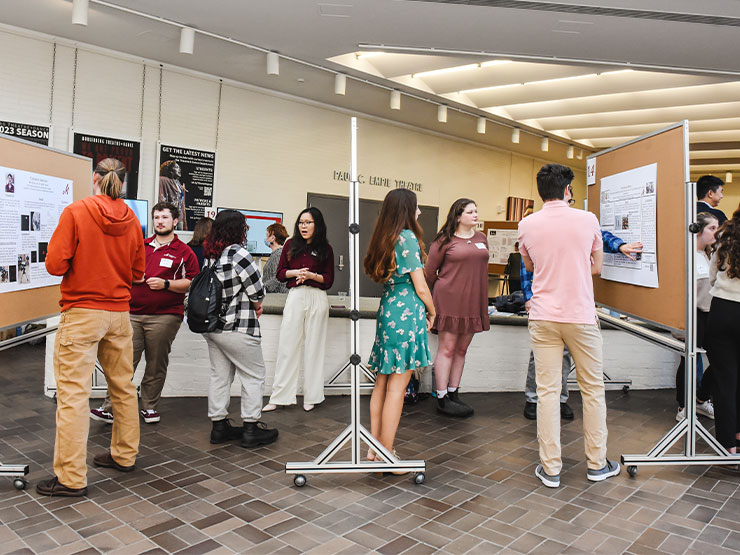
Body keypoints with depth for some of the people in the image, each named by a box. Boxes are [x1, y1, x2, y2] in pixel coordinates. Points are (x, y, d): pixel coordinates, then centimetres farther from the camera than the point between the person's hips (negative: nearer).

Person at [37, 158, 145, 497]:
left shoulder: (76, 212, -8)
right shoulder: (131, 220, 4)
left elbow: (55, 264, -10)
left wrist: (81, 264, 9)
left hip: (81, 313, -5)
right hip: (119, 313, 5)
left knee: (73, 392, -1)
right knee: (123, 387, 14)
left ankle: (71, 478, 3)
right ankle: (124, 456, 29)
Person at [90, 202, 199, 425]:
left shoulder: (184, 252, 3)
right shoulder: (140, 246, 16)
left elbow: (192, 283, -4)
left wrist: (165, 284, -13)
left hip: (164, 317, -3)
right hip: (133, 313, 3)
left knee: (156, 365, 6)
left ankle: (149, 407, 21)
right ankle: (110, 408, 7)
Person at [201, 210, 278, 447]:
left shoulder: (210, 256, 8)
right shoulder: (238, 253, -18)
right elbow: (256, 289, -15)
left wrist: (252, 305, 6)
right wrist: (257, 306, 6)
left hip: (212, 327, 8)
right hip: (237, 328, -8)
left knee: (220, 375, 15)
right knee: (254, 376, 5)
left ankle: (219, 425, 23)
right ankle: (251, 428, 11)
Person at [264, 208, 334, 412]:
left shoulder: (325, 248, 5)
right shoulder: (291, 245, 10)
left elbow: (329, 280, 5)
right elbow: (280, 273, 10)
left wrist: (311, 275, -12)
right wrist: (295, 272, -8)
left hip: (317, 298, -1)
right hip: (295, 296, 1)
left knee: (313, 348, 4)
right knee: (287, 347, 0)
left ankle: (311, 397, 13)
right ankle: (279, 397, 5)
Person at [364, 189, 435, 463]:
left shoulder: (383, 239, 13)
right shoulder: (408, 238, -10)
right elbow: (420, 287, -10)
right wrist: (432, 312, 9)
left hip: (386, 313, 8)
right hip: (407, 315, -8)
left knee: (382, 382, 12)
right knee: (397, 386, -3)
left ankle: (374, 449, 19)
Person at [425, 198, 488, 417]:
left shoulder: (481, 238, 12)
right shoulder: (445, 240, -5)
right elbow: (430, 271, 1)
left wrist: (476, 290, 16)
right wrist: (440, 292, 11)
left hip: (473, 301, 6)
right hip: (449, 300, -6)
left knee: (462, 349, 11)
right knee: (447, 348, -2)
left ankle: (453, 393, 21)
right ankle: (442, 399, 5)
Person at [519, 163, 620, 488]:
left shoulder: (527, 225, -1)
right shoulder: (587, 220, -3)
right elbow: (596, 267, 8)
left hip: (543, 317, 1)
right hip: (581, 316, -1)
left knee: (547, 391, 5)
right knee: (592, 388, 13)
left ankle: (550, 468, 11)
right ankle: (597, 464, 24)